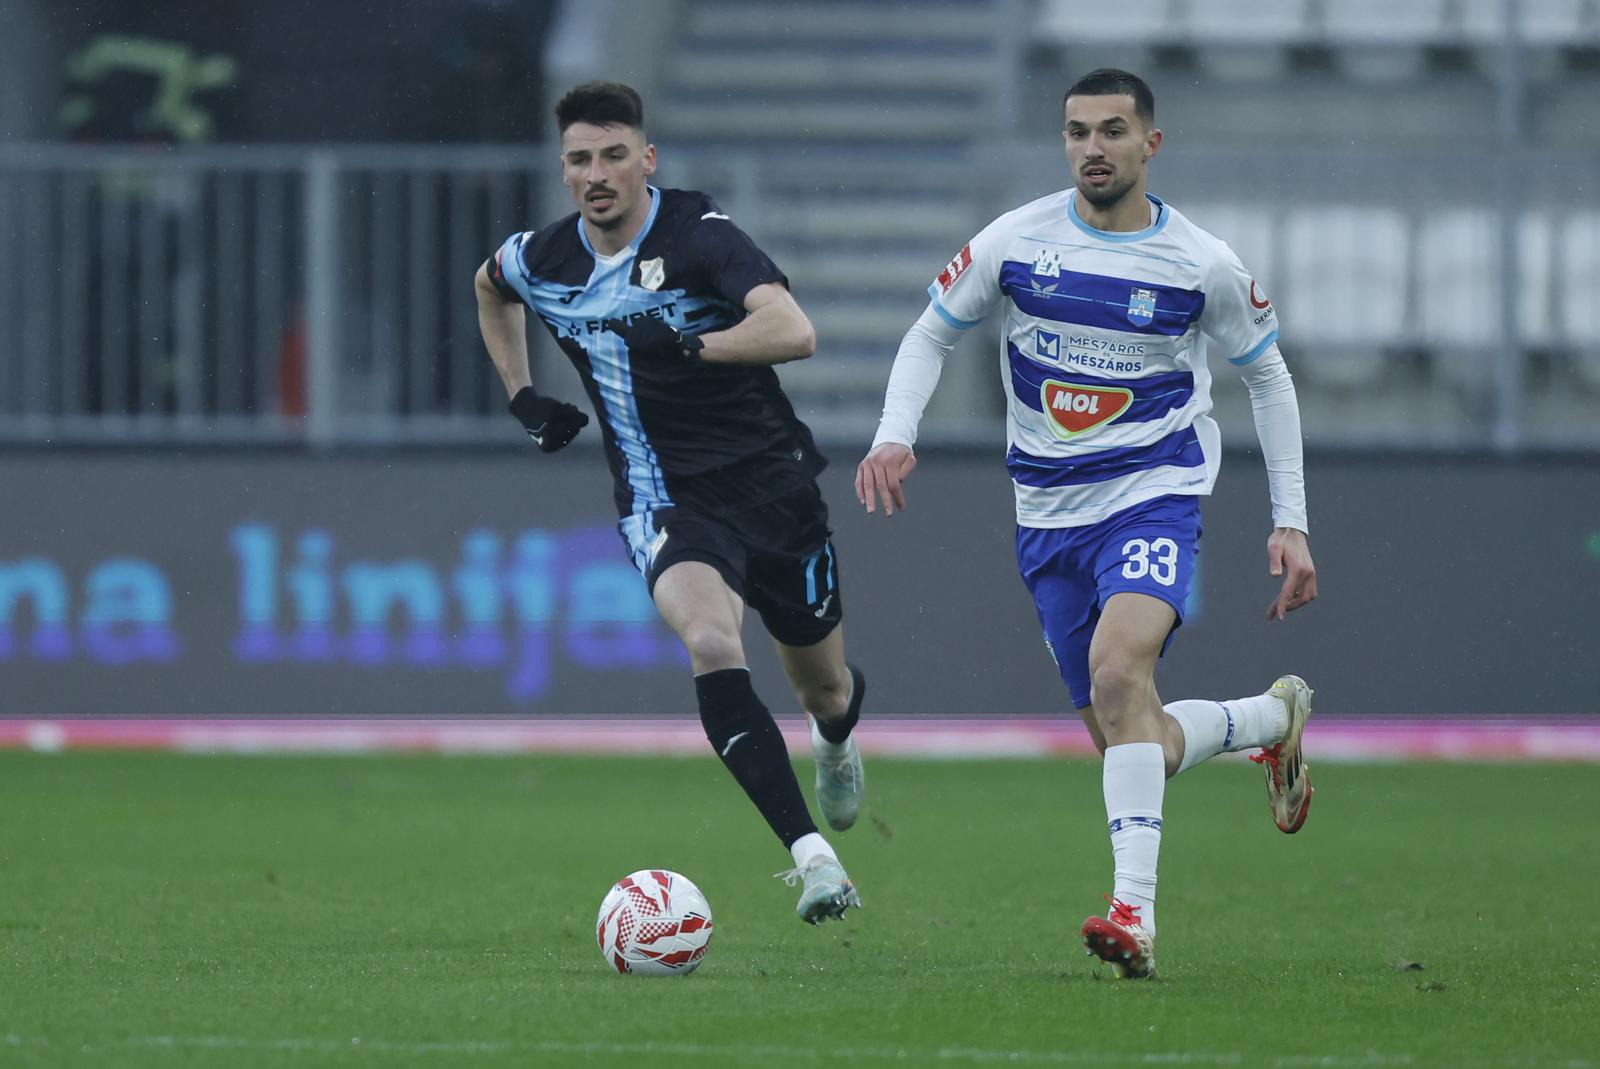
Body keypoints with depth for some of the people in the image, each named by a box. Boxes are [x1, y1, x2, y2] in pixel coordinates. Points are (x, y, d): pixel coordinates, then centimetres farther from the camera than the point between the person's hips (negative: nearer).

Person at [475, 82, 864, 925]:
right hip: (665, 501, 1)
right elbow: (488, 287, 25)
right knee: (711, 646, -30)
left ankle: (835, 738, 58)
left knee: (823, 687, 16)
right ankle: (812, 857, -34)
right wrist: (523, 398, 18)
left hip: (769, 481, -1)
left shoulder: (697, 231, -16)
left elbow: (794, 332, -28)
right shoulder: (541, 261, -2)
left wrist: (686, 345, -33)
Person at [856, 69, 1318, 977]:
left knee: (1117, 669, -31)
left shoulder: (1202, 264, -4)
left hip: (1155, 496, -3)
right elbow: (932, 335, 9)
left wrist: (1291, 524, 5)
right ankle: (1276, 716, 38)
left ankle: (1135, 913, -36)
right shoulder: (1016, 242, -2)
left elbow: (1269, 379, 9)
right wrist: (896, 435, -10)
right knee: (1138, 750, 6)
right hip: (1050, 517, 4)